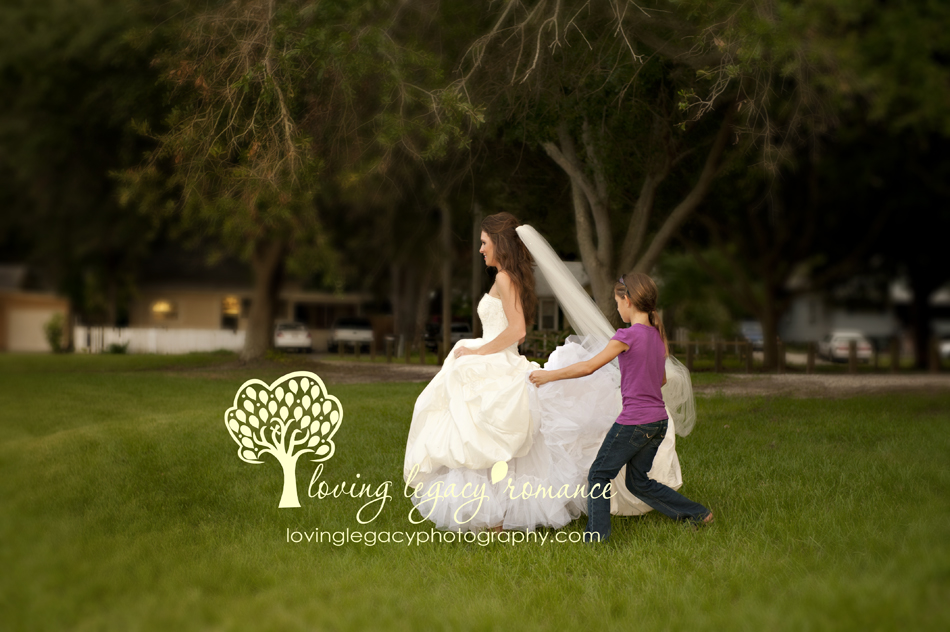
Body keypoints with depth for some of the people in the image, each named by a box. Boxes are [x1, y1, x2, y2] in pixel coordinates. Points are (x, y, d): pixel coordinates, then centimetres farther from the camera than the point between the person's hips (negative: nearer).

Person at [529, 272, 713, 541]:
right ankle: (697, 513, 21)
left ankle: (596, 535, 5)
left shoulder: (628, 335, -14)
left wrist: (549, 375, -4)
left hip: (634, 422, -8)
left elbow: (589, 366, -12)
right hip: (659, 420, 8)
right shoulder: (658, 335, 9)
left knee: (600, 475, 6)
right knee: (638, 482, 20)